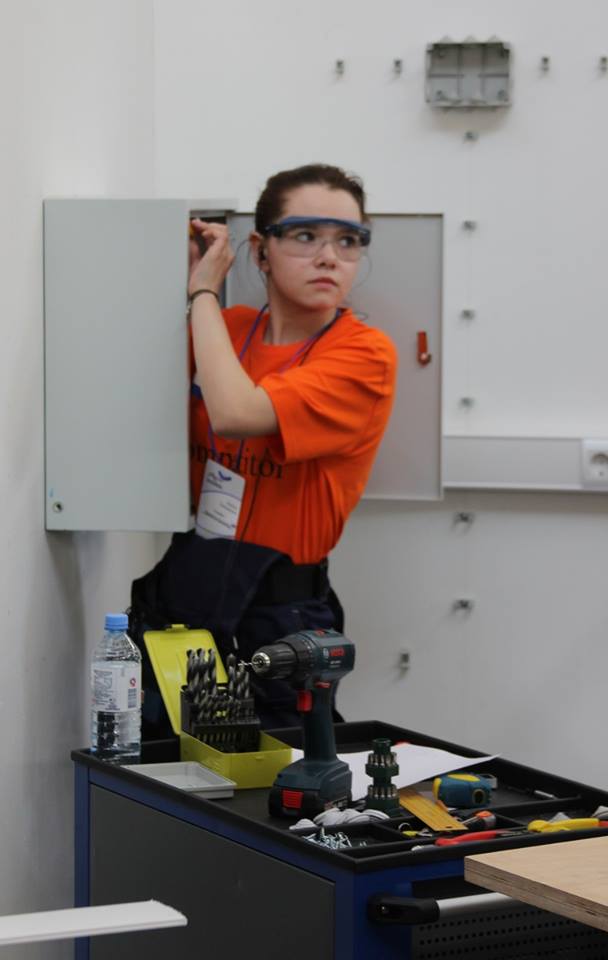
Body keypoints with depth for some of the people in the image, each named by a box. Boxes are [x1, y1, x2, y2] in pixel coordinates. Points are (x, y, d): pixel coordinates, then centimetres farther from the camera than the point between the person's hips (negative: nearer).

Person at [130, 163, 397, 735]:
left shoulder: (366, 354, -12)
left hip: (278, 615, -5)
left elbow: (236, 414, -25)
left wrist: (204, 292, -13)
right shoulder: (227, 328, 6)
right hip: (179, 591, 5)